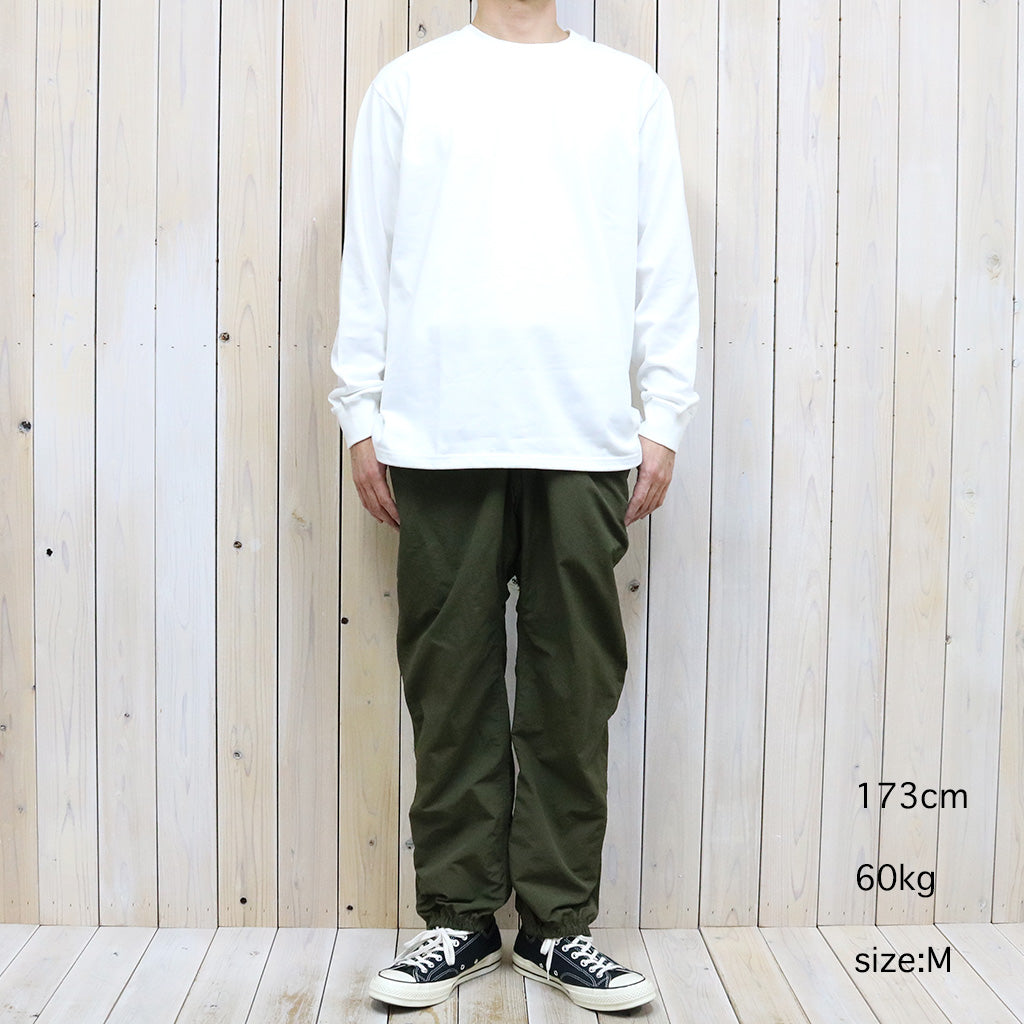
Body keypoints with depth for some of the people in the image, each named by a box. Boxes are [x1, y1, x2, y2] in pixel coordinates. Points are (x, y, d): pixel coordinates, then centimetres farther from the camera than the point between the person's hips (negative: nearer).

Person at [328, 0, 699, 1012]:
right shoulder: (410, 84, 12)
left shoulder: (632, 90, 13)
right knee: (452, 677, 3)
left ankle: (558, 922, 15)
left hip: (587, 437, 1)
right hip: (438, 434, 0)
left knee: (575, 684, 3)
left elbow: (665, 265, 10)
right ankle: (459, 917, 16)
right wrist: (361, 416, 2)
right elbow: (367, 257, 9)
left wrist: (663, 420, 2)